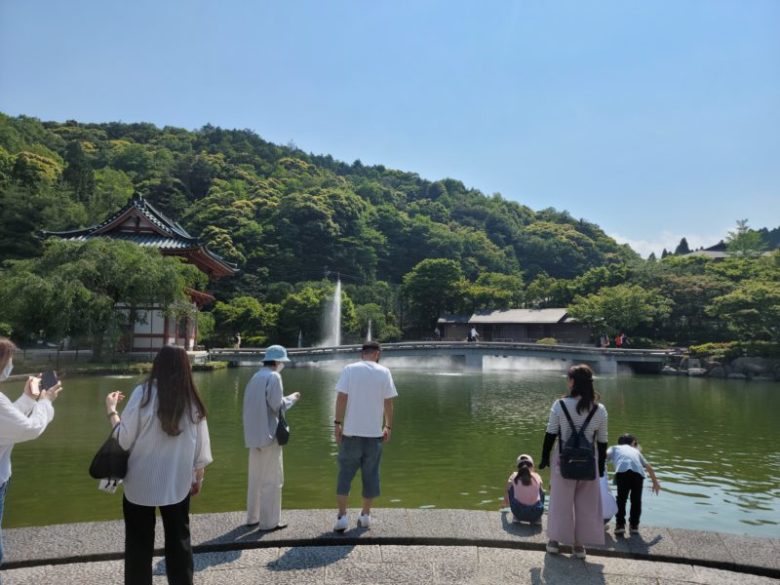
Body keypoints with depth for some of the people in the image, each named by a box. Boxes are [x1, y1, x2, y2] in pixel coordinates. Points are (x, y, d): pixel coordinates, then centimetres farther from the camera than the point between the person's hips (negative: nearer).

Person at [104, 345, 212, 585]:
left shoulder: (143, 393, -14)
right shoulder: (192, 400, -7)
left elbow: (124, 439, -10)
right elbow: (201, 447, 0)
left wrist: (111, 410, 6)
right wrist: (199, 477, 15)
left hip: (141, 483, -2)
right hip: (178, 484, 2)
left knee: (139, 544, 14)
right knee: (179, 541, 17)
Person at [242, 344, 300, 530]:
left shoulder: (255, 377, 11)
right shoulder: (273, 377, -12)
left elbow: (261, 404, 12)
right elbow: (277, 405, -16)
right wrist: (292, 398, 0)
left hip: (254, 434, 8)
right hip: (269, 434, -8)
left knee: (255, 478, 16)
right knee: (272, 480, 1)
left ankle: (253, 517, 24)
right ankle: (269, 521, 5)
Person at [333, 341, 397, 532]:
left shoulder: (349, 369, -3)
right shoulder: (384, 372, -1)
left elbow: (341, 398, -9)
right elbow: (388, 403, -2)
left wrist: (337, 423, -4)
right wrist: (388, 426, 7)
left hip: (351, 431, -1)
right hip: (374, 432, 1)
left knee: (345, 473, 8)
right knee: (370, 474, 13)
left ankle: (342, 516, 5)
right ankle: (365, 515, 22)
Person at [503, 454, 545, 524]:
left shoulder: (514, 476, 11)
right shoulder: (537, 476, 11)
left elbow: (507, 491, 33)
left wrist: (506, 503, 55)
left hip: (518, 512, -1)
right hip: (536, 514, 1)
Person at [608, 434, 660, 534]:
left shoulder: (614, 448, 33)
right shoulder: (636, 451, 40)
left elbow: (604, 455, 12)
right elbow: (649, 467, 43)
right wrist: (655, 482, 56)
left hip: (622, 470, -2)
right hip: (638, 471, 2)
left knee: (621, 499, 10)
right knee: (636, 500, 19)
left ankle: (620, 524, 7)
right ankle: (634, 525, 27)